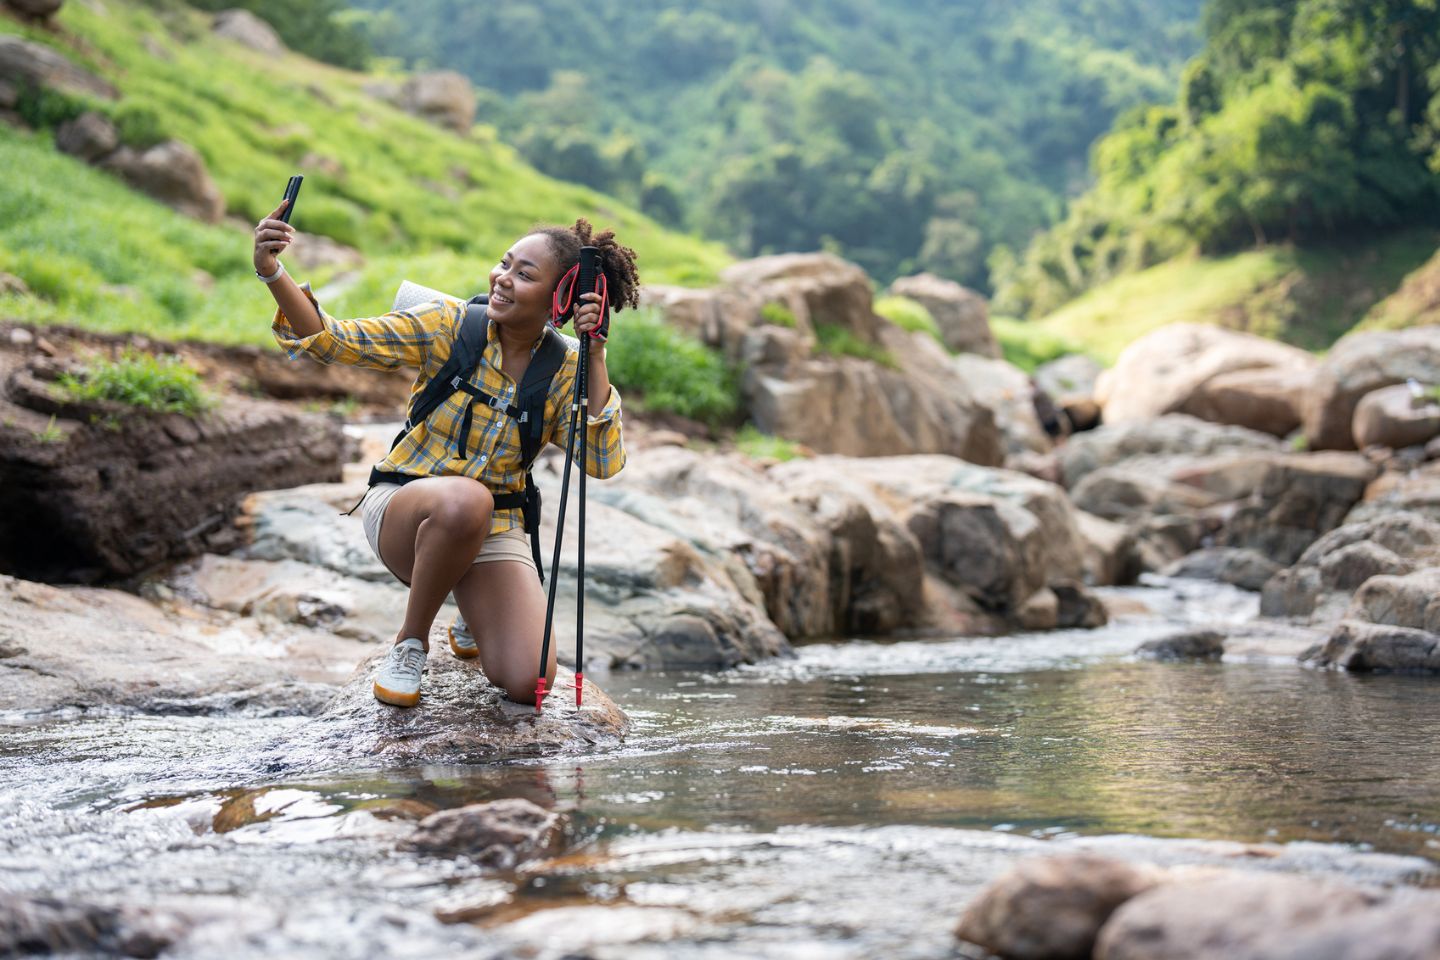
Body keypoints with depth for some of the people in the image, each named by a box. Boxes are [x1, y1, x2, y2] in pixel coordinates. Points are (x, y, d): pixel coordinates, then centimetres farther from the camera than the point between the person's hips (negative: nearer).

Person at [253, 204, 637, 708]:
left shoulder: (565, 368, -3)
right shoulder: (450, 325, -9)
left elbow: (603, 463, -15)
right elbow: (336, 340, -16)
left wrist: (595, 361, -21)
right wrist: (272, 273, -31)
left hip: (494, 529, 2)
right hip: (402, 508, -2)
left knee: (527, 682, -18)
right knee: (463, 499, -41)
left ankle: (471, 619, 21)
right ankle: (410, 641, -13)